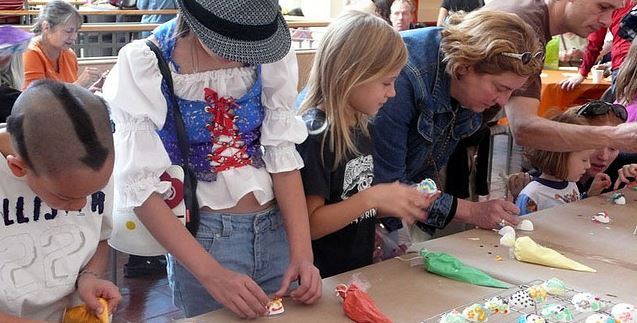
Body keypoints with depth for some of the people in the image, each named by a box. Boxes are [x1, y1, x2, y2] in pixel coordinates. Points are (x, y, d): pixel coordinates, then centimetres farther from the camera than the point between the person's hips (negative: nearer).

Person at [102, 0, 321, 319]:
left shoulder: (271, 54, -7)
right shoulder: (143, 65, -16)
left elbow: (283, 154, -6)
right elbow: (140, 185, -19)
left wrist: (302, 253, -15)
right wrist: (211, 274, -26)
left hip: (276, 229, 4)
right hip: (199, 237, -3)